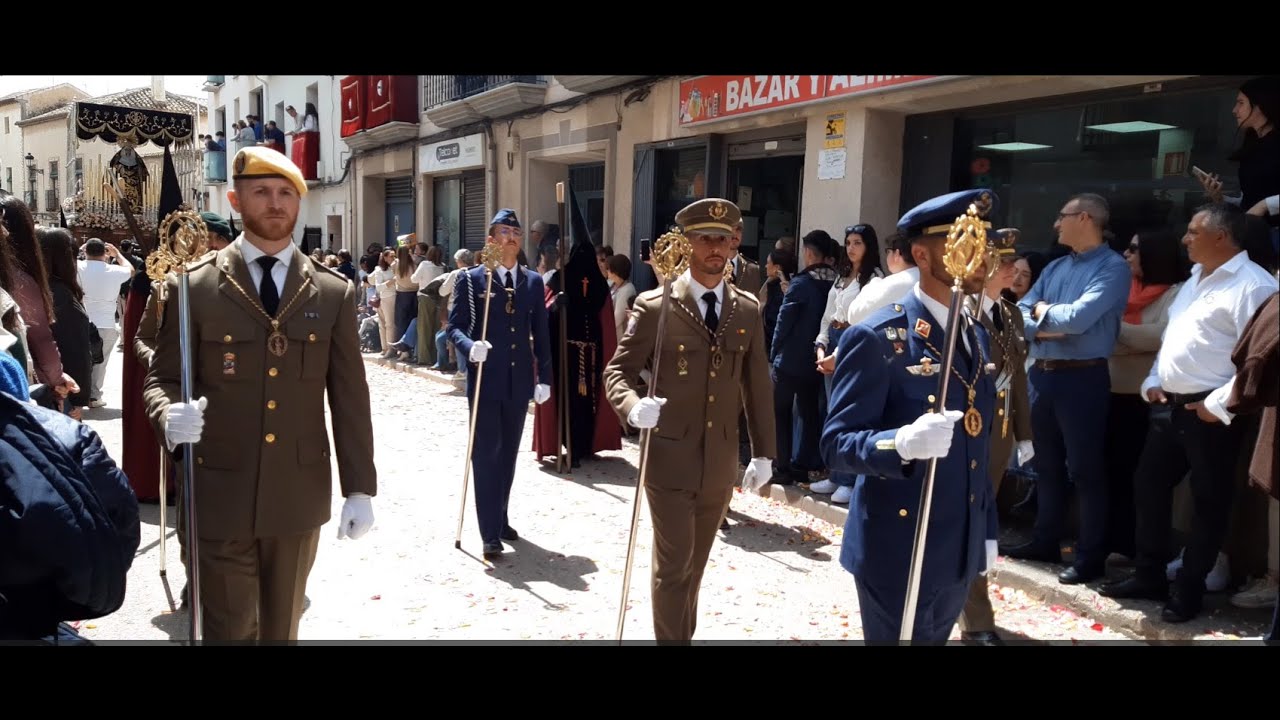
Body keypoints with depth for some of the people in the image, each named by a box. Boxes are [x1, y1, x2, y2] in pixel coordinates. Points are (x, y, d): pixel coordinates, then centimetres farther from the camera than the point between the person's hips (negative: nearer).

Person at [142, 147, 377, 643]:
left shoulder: (333, 293, 3)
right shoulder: (193, 286, -2)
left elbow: (350, 397, 2)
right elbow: (161, 379, 2)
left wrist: (360, 489, 0)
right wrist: (171, 416, -22)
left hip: (299, 496, 2)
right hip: (219, 496, -1)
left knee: (282, 629, 17)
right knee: (228, 630, 7)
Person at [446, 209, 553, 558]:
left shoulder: (533, 281, 8)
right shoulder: (470, 279, -2)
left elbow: (540, 334, 8)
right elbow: (455, 325, -5)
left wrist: (544, 378, 5)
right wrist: (470, 346, -26)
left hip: (519, 381, 4)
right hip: (485, 380, -4)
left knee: (508, 454, 14)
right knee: (486, 454, -1)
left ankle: (500, 519, 28)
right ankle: (490, 532, 3)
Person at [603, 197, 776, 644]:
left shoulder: (748, 310, 6)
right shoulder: (654, 306, -7)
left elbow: (758, 386, 10)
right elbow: (618, 370, -5)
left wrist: (763, 453, 10)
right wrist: (634, 406, -27)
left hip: (721, 462, 4)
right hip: (670, 459, -4)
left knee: (695, 565, 17)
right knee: (673, 566, 1)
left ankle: (684, 635, 34)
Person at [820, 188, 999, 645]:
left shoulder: (975, 336, 9)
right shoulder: (876, 338, -15)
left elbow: (977, 447, 15)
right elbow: (836, 444, -19)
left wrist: (987, 532, 15)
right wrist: (903, 442, -37)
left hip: (959, 554, 7)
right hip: (898, 553, -7)